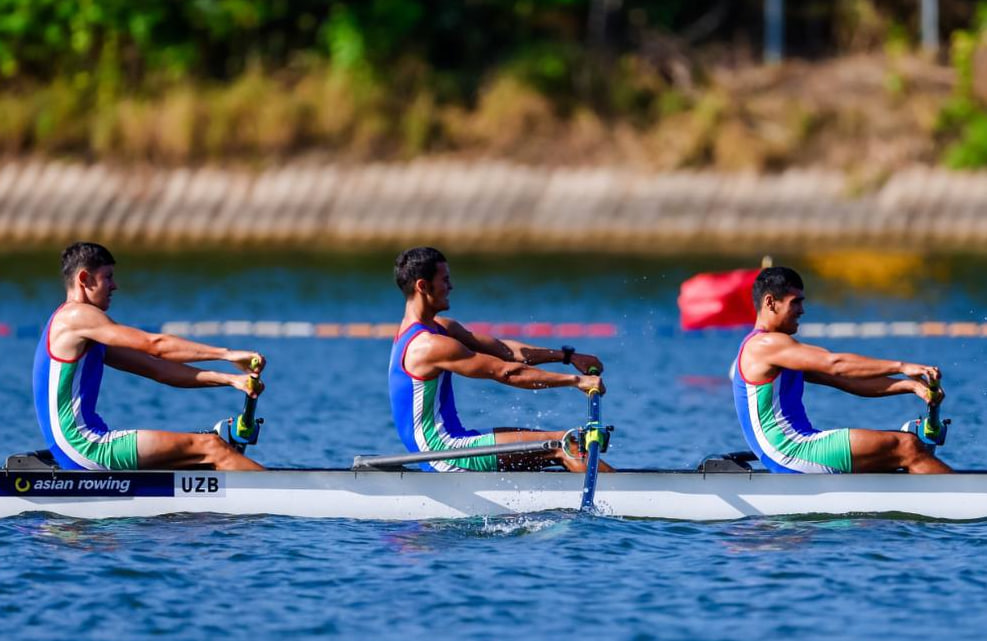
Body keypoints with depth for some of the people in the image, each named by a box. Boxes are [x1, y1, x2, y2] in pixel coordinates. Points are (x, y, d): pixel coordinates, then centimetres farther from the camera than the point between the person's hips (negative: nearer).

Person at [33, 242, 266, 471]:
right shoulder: (76, 315, -9)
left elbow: (157, 369, 17)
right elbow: (154, 344, -13)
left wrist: (228, 379, 8)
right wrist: (227, 354, -10)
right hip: (84, 447, -10)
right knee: (210, 447, -13)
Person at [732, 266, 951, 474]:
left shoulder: (781, 351, 22)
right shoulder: (764, 345, -10)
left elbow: (846, 381, 16)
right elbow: (835, 365, -18)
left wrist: (908, 385, 4)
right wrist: (901, 367, -18)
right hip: (793, 454, -11)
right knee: (907, 448, -14)